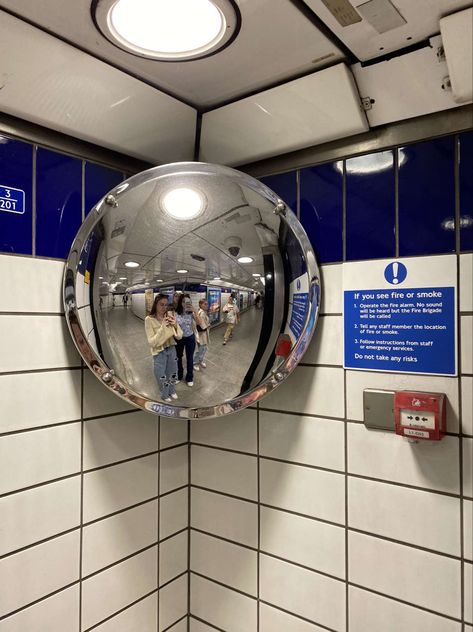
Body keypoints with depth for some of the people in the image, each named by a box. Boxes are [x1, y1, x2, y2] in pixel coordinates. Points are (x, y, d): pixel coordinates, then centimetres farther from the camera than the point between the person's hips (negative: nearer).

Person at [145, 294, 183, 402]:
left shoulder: (170, 317, -8)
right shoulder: (149, 319, -19)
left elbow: (179, 336, -5)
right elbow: (152, 342, -22)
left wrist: (175, 325, -24)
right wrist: (162, 327, -30)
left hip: (171, 350, 4)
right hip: (159, 353, -4)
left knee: (172, 374, 22)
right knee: (162, 376, 16)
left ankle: (172, 391, 50)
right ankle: (164, 395, 43)